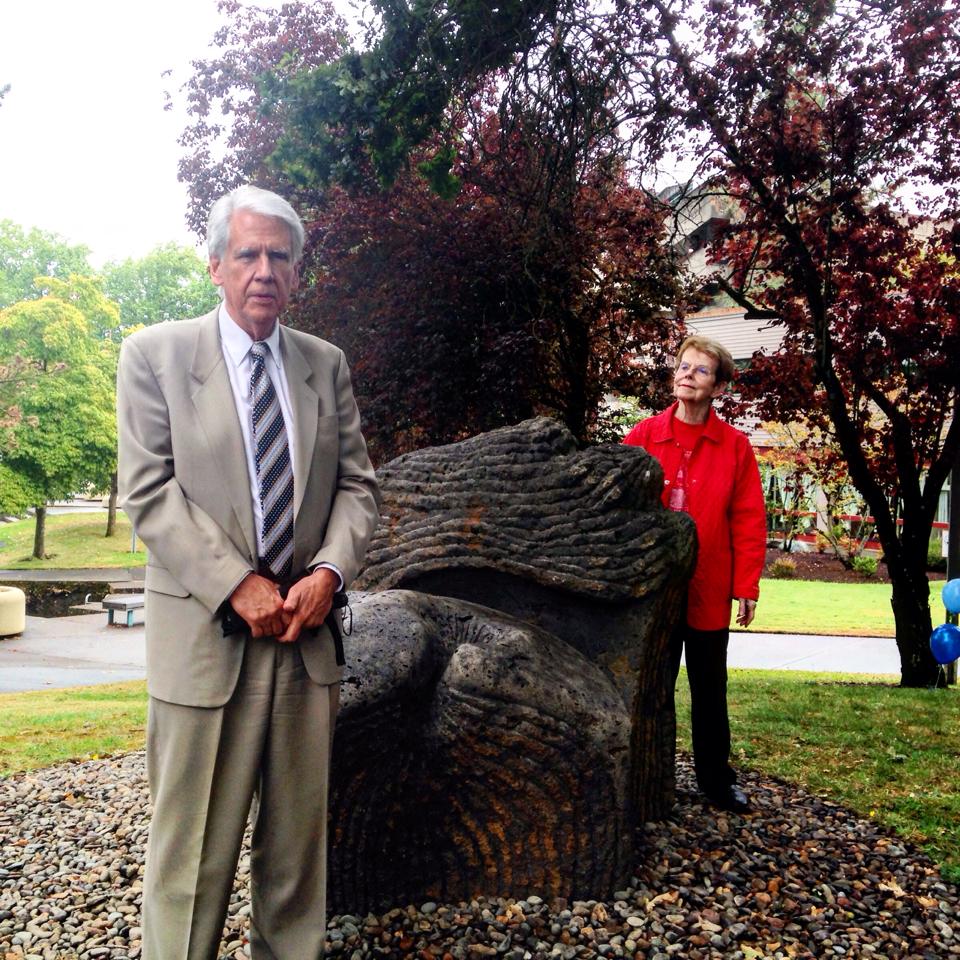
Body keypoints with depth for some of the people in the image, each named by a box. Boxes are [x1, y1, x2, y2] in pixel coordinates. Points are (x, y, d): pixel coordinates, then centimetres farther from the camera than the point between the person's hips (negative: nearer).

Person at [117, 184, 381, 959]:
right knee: (193, 850, 5)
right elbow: (149, 494, -7)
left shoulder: (327, 364, 11)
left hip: (308, 634, 4)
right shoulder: (155, 354, 1)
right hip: (206, 635, -3)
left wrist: (328, 572, -9)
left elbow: (358, 485, 9)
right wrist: (240, 587, -14)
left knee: (298, 842, 13)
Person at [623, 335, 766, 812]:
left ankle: (716, 779, 30)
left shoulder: (734, 446, -1)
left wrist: (747, 586, -6)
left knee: (709, 689, 15)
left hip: (709, 591, 0)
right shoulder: (643, 436, -2)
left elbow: (749, 521, -2)